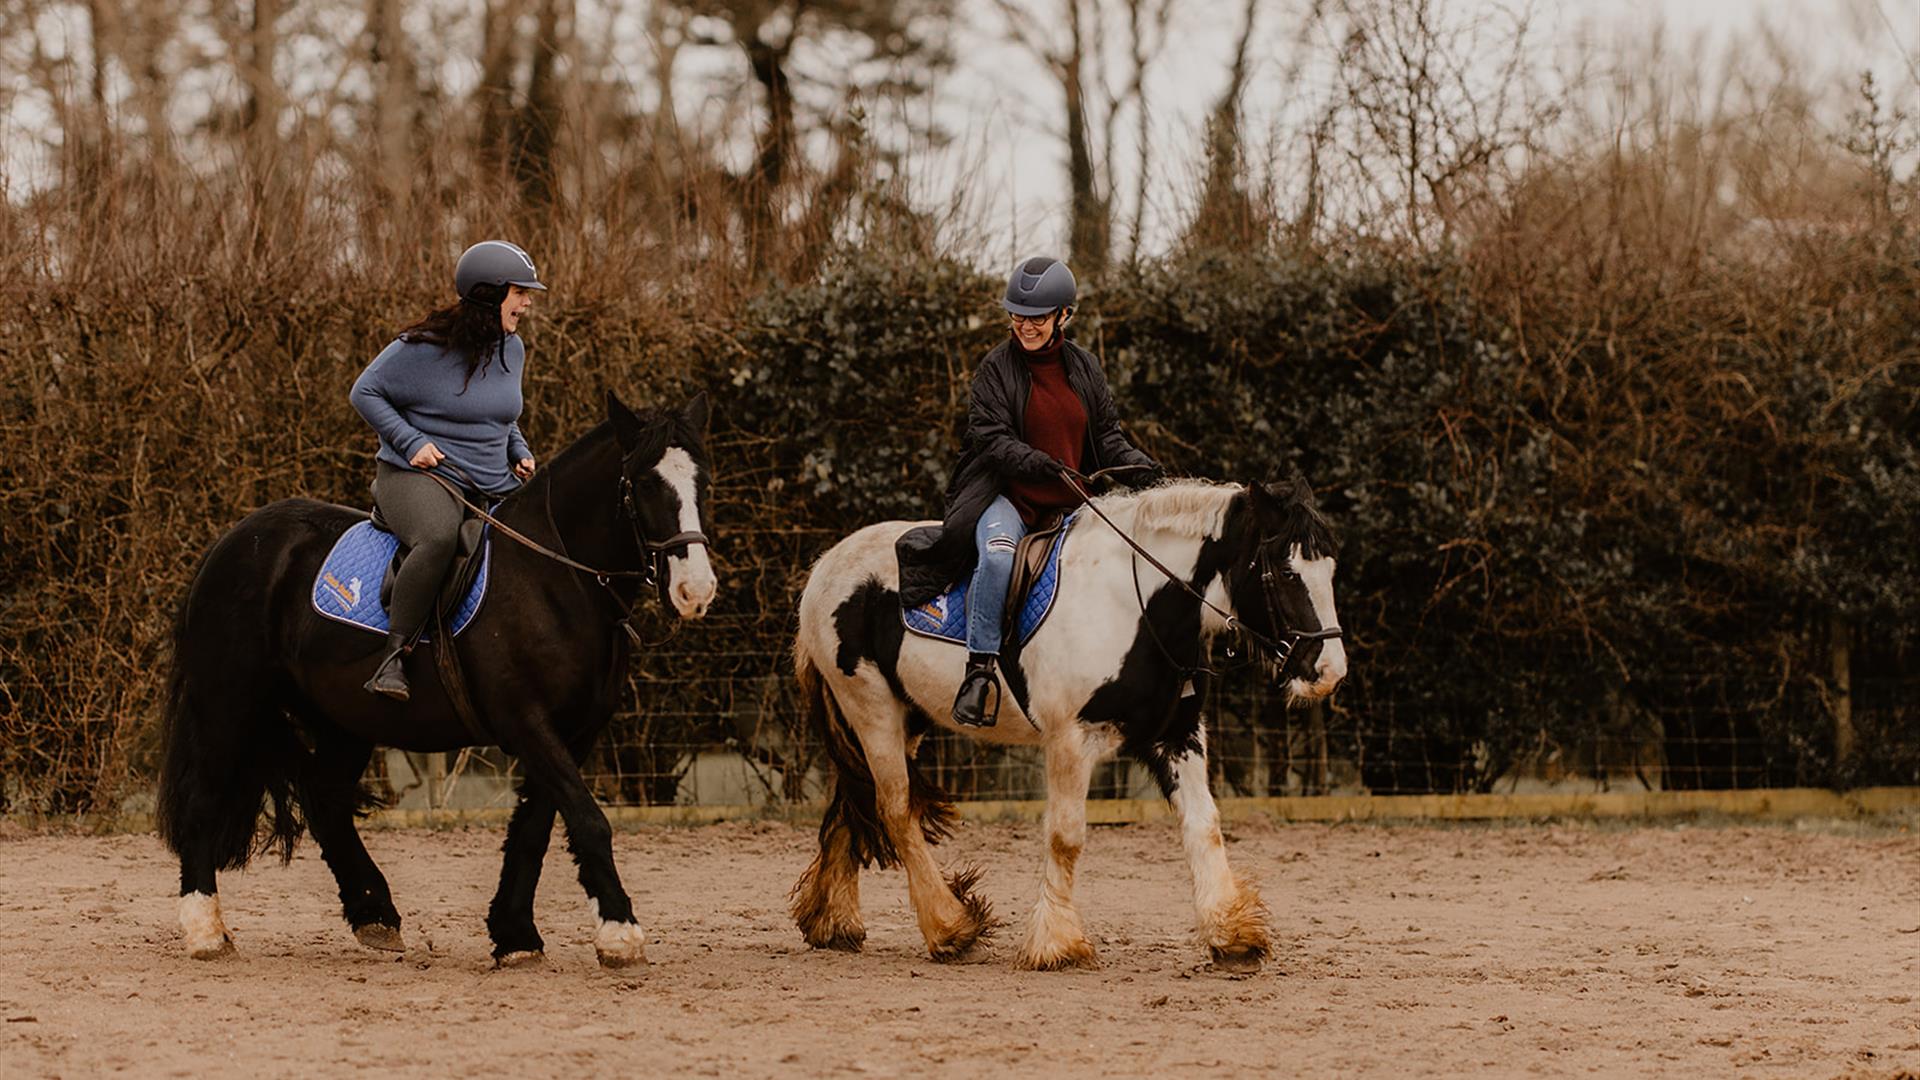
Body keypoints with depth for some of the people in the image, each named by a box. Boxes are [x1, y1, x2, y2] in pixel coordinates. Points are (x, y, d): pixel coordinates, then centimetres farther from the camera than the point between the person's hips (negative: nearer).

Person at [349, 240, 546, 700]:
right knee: (438, 539, -40)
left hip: (495, 486, 8)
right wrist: (411, 442, -15)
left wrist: (520, 454, 9)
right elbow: (366, 392, -5)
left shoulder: (511, 350, 12)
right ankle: (393, 657, -34)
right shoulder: (424, 348, -11)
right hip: (419, 475, -8)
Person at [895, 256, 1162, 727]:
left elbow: (1108, 435, 13)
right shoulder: (996, 367, -2)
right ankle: (979, 671, -32)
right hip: (1008, 496, -5)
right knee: (998, 554, -36)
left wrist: (1140, 468, -7)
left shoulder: (1084, 367, 10)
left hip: (1072, 504, 5)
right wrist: (1045, 467, -26)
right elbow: (992, 440, -11)